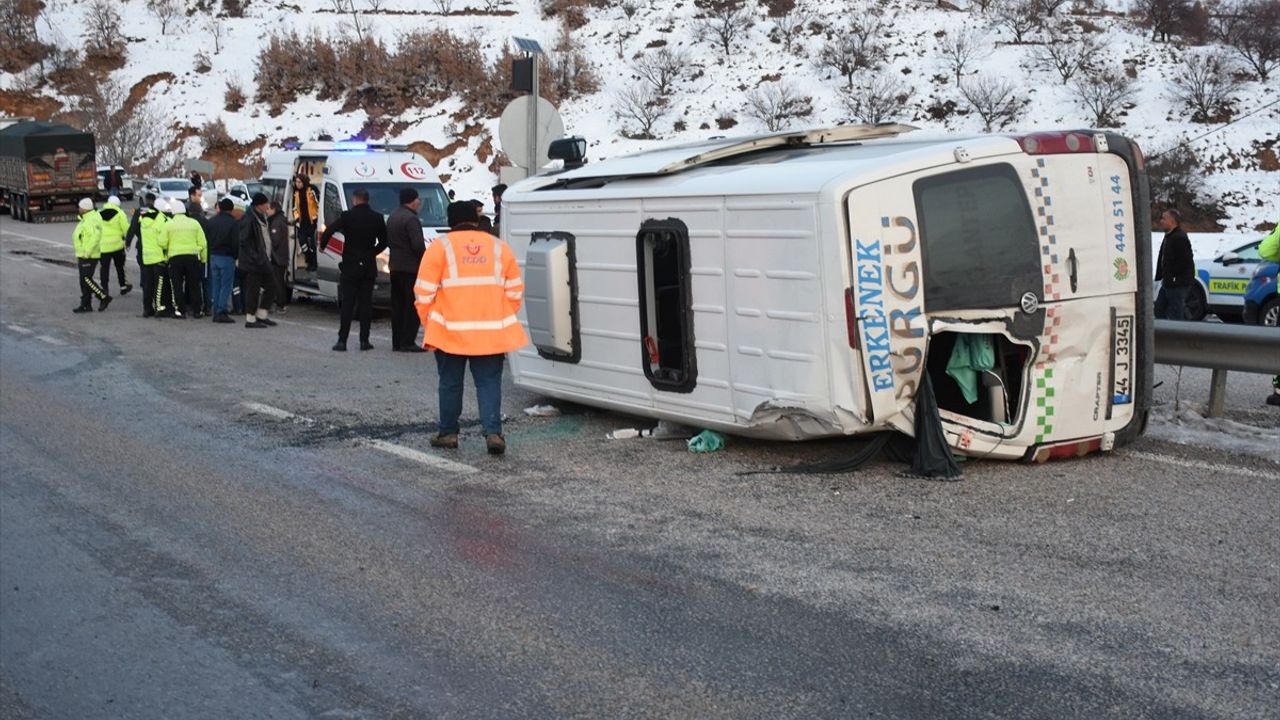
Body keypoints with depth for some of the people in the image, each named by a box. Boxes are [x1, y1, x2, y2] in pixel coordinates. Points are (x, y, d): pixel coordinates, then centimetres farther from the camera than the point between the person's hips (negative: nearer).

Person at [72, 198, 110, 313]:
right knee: (84, 281, 11)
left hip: (89, 256, -11)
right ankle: (86, 305, 14)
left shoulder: (92, 220, -18)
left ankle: (104, 297, -2)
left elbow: (95, 237, -28)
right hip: (83, 256, 11)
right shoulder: (85, 219, 16)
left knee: (86, 279, -11)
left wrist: (87, 252, -27)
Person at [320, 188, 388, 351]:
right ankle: (364, 340, 5)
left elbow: (329, 230, -14)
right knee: (366, 303, 7)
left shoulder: (347, 216, -8)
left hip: (350, 266, -2)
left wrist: (322, 245, 4)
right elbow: (384, 241, 8)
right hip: (369, 267, 2)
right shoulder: (377, 218, 1)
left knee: (347, 304, 1)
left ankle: (342, 341, -2)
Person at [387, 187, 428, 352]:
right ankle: (407, 342, -10)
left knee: (397, 305, 12)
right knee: (412, 306, -6)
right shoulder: (411, 218, -16)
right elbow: (418, 245, -21)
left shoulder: (392, 216, 15)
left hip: (395, 266, 9)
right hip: (411, 267, -9)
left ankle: (397, 342, 13)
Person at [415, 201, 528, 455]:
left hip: (450, 331, -1)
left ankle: (448, 433, 20)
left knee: (450, 383, 12)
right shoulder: (499, 247, 8)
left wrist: (429, 323, 8)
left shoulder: (440, 247, -1)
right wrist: (503, 318, 20)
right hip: (492, 333, 1)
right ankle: (493, 432, -7)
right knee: (489, 382, 6)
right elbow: (515, 292, 9)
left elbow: (424, 292, -4)